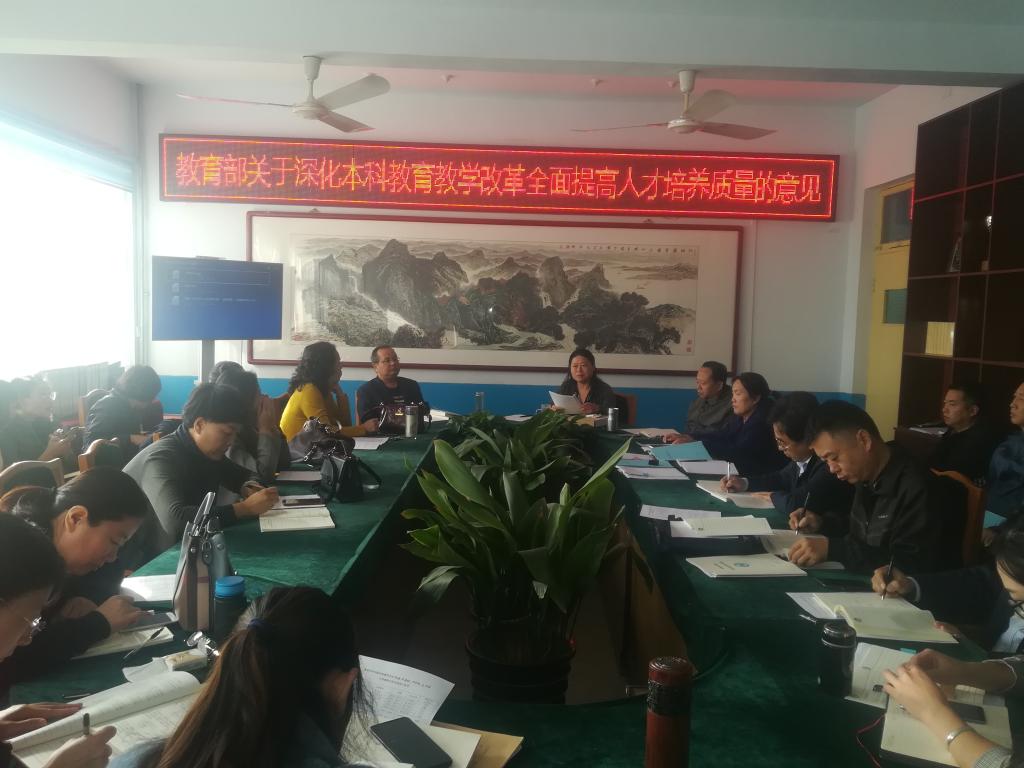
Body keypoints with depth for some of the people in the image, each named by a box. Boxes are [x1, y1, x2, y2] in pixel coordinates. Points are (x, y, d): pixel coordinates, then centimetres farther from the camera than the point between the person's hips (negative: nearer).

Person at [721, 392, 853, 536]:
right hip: (799, 531, 7)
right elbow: (783, 478, 19)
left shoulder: (829, 462, -26)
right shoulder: (803, 456, 0)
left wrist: (772, 496, -10)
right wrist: (744, 483, 7)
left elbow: (796, 504, -31)